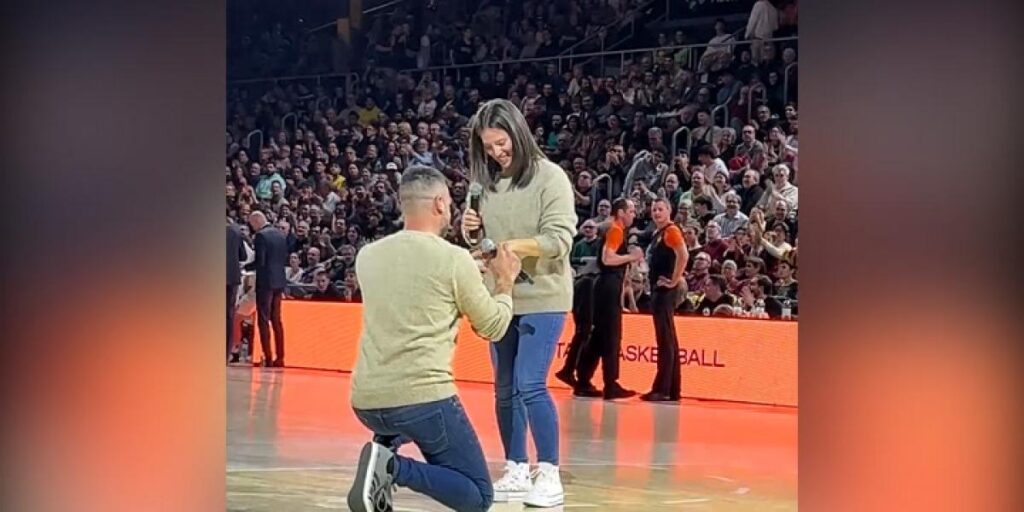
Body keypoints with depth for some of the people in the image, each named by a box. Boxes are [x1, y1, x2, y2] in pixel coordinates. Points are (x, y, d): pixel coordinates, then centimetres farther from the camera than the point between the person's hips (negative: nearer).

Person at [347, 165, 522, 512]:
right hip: (424, 397, -6)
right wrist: (505, 282, 22)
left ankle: (384, 449, 8)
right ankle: (394, 467, -16)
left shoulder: (367, 255, 9)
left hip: (365, 401, 6)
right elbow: (493, 328, 5)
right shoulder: (455, 258, -6)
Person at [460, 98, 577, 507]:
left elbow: (559, 240, -16)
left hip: (542, 297, -6)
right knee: (505, 389, 10)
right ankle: (515, 472, 20)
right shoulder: (487, 181, 6)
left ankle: (549, 475, -3)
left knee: (530, 385, -13)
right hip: (501, 297, 6)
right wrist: (471, 230, -5)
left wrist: (511, 246, -29)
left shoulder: (550, 177, -9)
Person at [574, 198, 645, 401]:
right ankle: (611, 386, -7)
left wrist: (629, 255, 15)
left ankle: (583, 383, 13)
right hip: (610, 286, -10)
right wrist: (631, 256, -14)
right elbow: (607, 259, -22)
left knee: (600, 335, 11)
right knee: (611, 336, -8)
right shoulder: (616, 230, -11)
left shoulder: (616, 231, 18)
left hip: (608, 285, 10)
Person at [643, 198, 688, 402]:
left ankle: (662, 389, -13)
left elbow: (683, 255, -23)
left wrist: (674, 281, -18)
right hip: (657, 289, 10)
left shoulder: (671, 231, -10)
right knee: (668, 340, 10)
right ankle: (672, 389, 14)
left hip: (666, 291, -10)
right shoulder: (658, 234, 19)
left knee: (665, 339, -11)